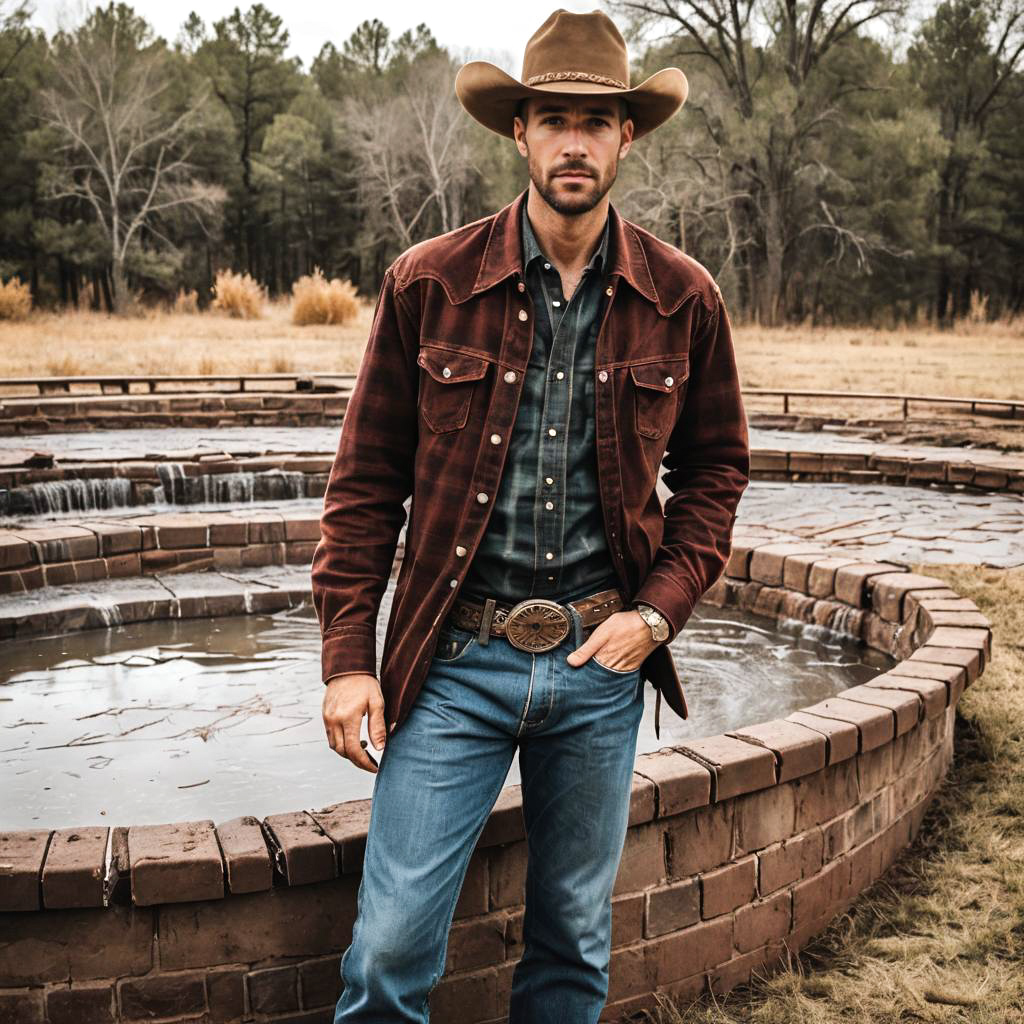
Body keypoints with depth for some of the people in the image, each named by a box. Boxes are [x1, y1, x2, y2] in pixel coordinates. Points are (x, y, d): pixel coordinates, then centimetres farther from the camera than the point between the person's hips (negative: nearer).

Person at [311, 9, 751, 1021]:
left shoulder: (684, 300, 1)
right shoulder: (428, 284, -3)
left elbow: (716, 468, 11)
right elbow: (366, 479, 1)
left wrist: (658, 609, -3)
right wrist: (348, 654, -3)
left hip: (602, 667, 2)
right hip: (457, 660, -1)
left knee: (575, 939, 16)